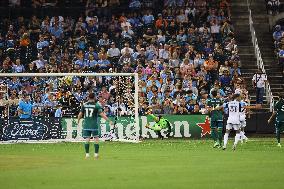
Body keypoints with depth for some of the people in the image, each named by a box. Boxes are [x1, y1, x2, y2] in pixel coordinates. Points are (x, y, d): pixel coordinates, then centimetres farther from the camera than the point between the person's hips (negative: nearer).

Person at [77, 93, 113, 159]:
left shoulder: (84, 105, 3)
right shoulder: (97, 105, -7)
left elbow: (80, 114, 7)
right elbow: (102, 114, -11)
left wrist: (78, 120, 26)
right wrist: (109, 121, -6)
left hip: (86, 125, 3)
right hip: (94, 125, -3)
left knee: (87, 140, 6)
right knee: (96, 139, 5)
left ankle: (87, 154, 6)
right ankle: (96, 154, 3)